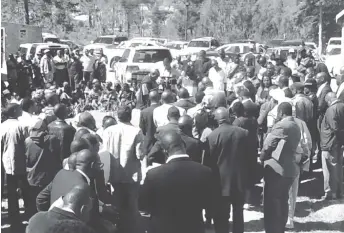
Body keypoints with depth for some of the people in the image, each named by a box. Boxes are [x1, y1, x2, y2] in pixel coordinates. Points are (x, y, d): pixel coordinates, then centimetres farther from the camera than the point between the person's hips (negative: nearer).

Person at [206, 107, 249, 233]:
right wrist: (248, 177, 14)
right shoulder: (244, 132, -2)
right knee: (238, 213, 18)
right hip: (240, 180, 4)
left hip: (222, 181, -4)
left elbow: (209, 160, -12)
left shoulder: (213, 135, -14)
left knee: (222, 216, 5)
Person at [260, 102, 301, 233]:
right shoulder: (296, 127, 13)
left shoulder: (281, 126, -14)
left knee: (272, 205, -3)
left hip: (276, 169, -9)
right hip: (289, 169, 9)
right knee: (282, 203, 15)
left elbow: (268, 145, -7)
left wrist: (261, 159, 9)